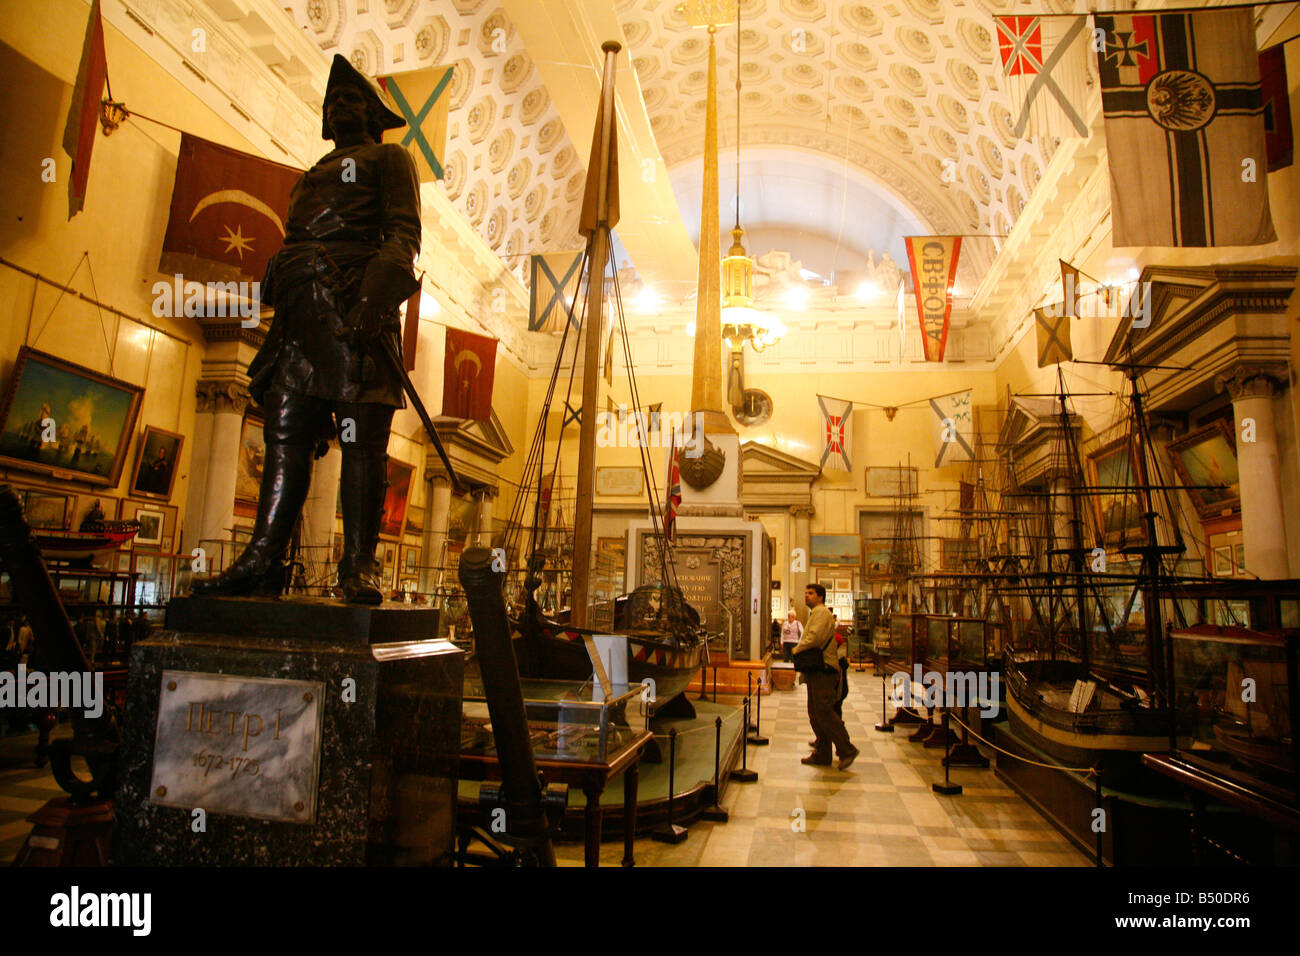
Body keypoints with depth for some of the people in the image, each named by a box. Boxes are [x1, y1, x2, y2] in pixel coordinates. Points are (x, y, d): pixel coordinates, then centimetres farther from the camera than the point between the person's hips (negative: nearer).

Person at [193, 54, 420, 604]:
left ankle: (358, 570, -12)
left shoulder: (389, 158, 12)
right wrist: (281, 309, 19)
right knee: (284, 437, -1)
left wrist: (373, 302, -19)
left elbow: (404, 234, -4)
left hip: (355, 313, -7)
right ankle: (262, 561, -1)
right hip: (300, 319, 8)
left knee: (361, 439, -12)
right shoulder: (315, 176, 35)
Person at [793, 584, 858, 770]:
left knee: (823, 711, -11)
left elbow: (814, 638, -22)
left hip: (823, 670, -10)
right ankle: (821, 754, 16)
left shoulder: (821, 612, -10)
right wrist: (800, 649, 11)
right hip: (816, 671, 10)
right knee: (815, 713, 11)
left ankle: (846, 750, -5)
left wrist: (797, 649, -9)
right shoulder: (815, 614, 22)